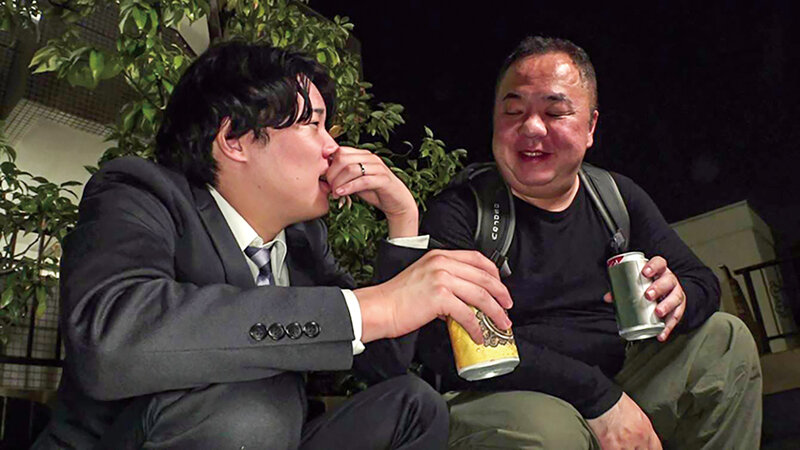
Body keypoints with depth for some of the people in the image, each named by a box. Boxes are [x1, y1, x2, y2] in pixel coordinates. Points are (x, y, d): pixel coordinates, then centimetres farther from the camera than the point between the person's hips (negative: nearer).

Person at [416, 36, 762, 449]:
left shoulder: (618, 197, 6)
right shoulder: (458, 210, -12)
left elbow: (703, 282, 9)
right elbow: (441, 341, -25)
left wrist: (678, 296, -19)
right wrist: (597, 394, -26)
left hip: (613, 392, 6)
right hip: (496, 400, -5)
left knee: (724, 338, 4)